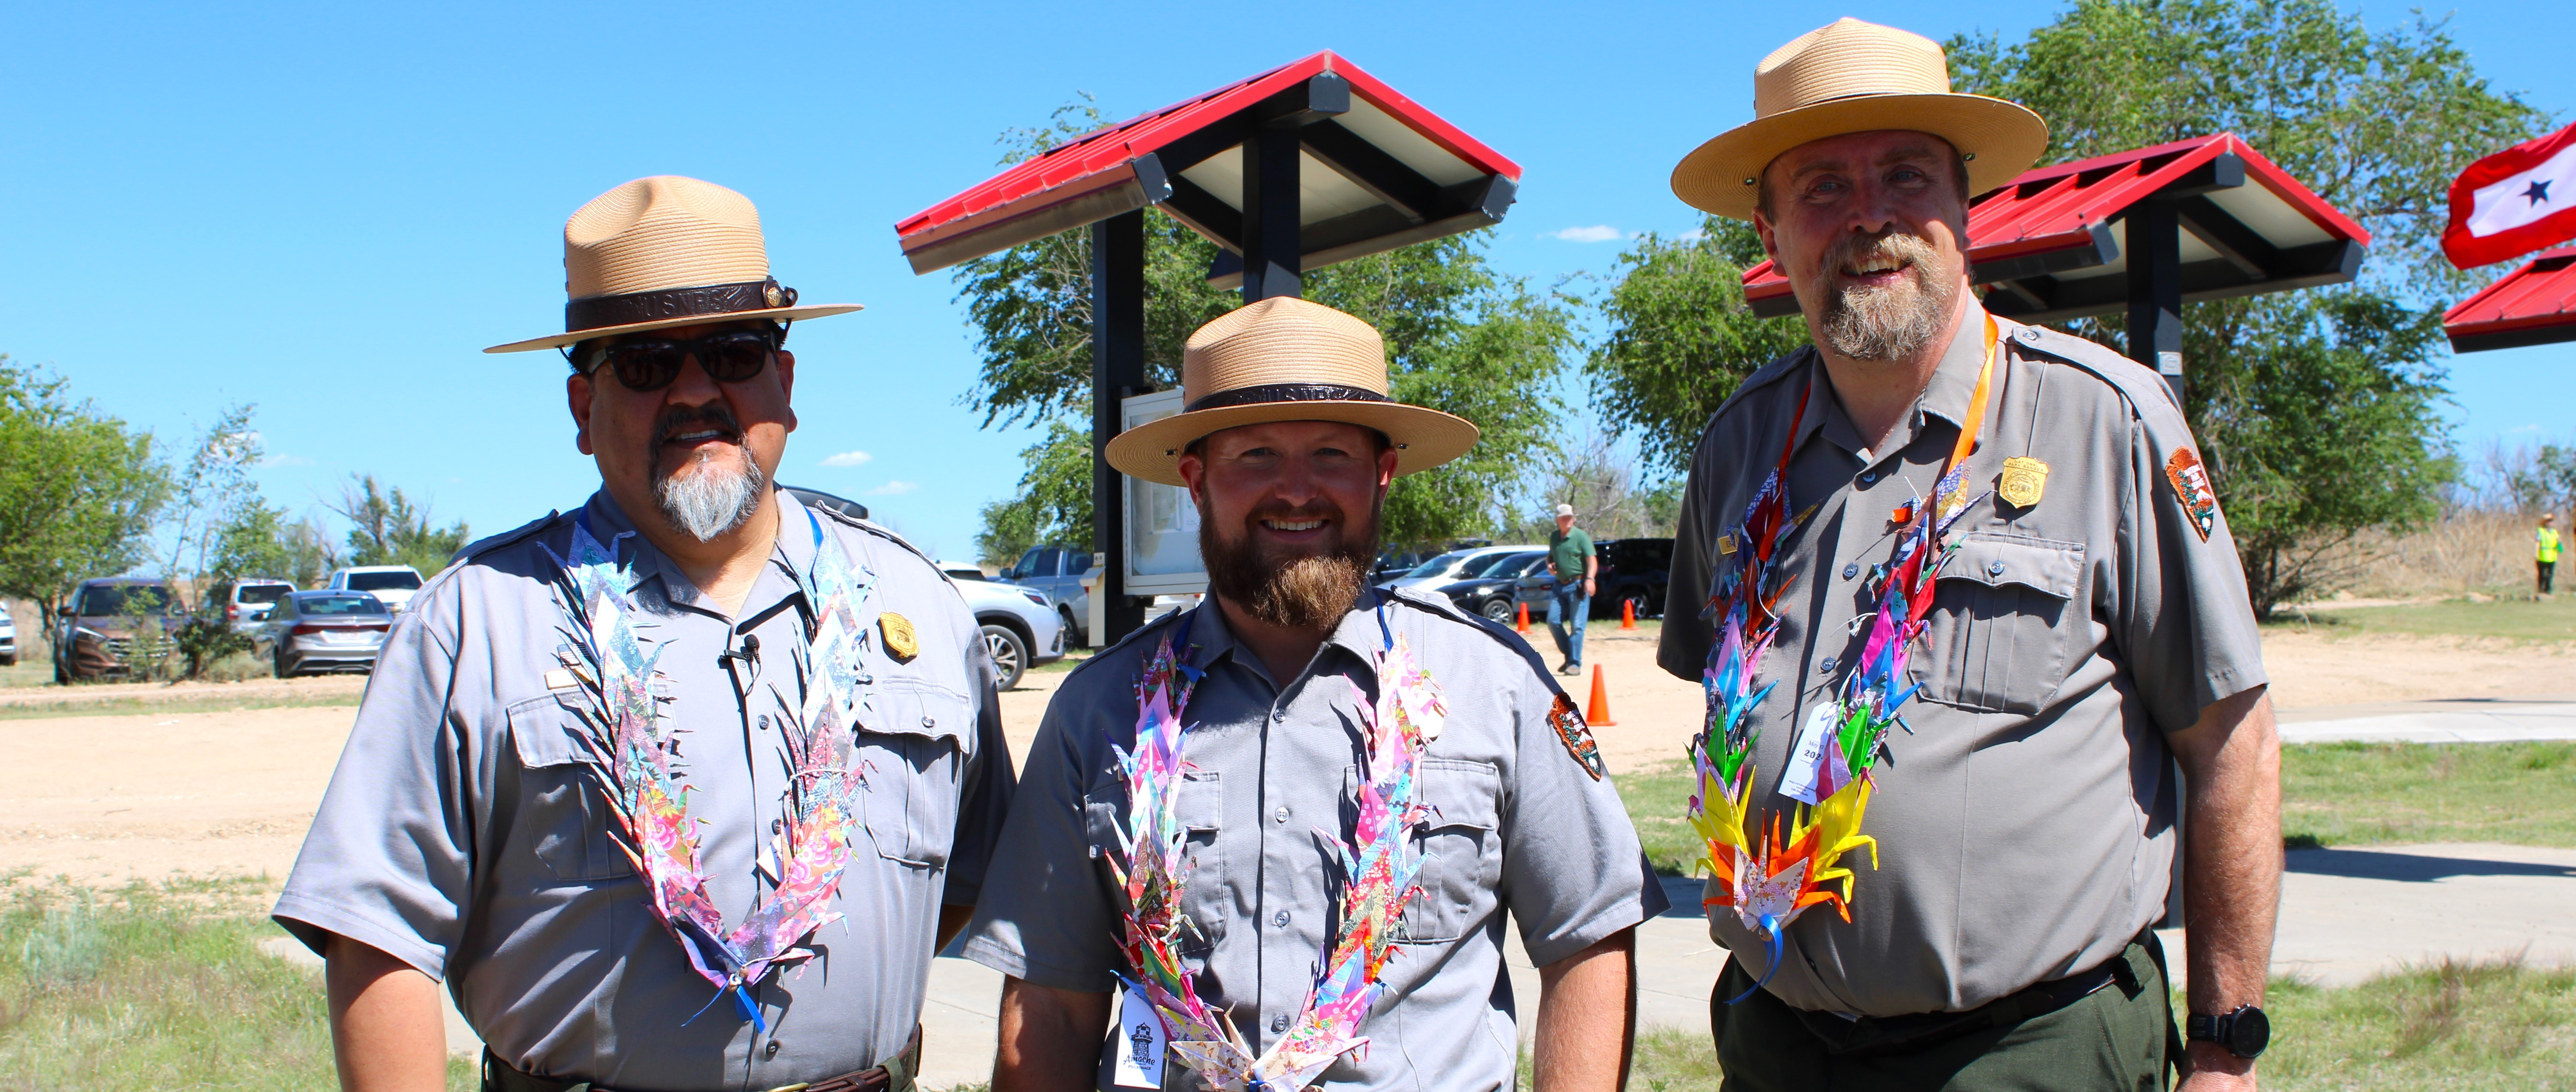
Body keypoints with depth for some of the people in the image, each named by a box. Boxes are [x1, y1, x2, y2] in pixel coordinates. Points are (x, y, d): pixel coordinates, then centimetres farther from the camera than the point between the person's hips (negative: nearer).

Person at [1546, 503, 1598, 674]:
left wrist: (1589, 579, -30)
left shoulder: (1581, 537, -7)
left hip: (1578, 585, -6)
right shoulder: (1554, 538, 11)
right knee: (1553, 621, 2)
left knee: (1577, 625, -8)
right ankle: (1569, 656, 17)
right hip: (1560, 586, 6)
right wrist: (1549, 565, 3)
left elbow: (1592, 560, -14)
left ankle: (1575, 663, -5)